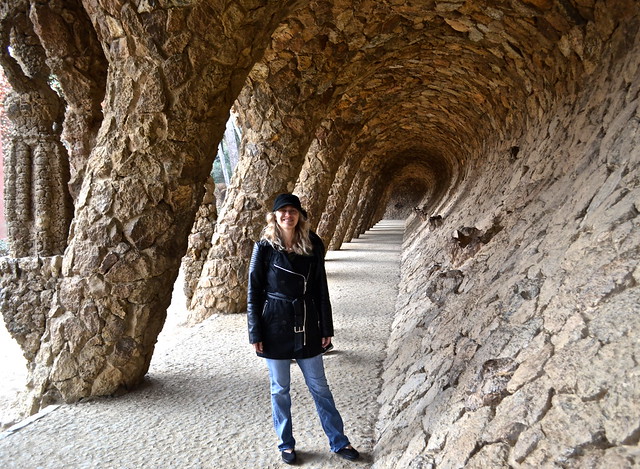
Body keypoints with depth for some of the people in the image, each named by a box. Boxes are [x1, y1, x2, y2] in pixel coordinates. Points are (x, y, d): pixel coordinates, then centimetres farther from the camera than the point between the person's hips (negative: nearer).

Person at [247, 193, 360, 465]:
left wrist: (326, 328, 4)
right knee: (280, 389, 11)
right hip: (275, 326, -2)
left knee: (319, 386, 11)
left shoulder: (313, 246, -1)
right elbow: (253, 292, -4)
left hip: (307, 325, 2)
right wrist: (255, 333, -6)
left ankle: (338, 442, 25)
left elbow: (321, 289, 3)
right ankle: (286, 444, 29)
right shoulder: (264, 248, -6)